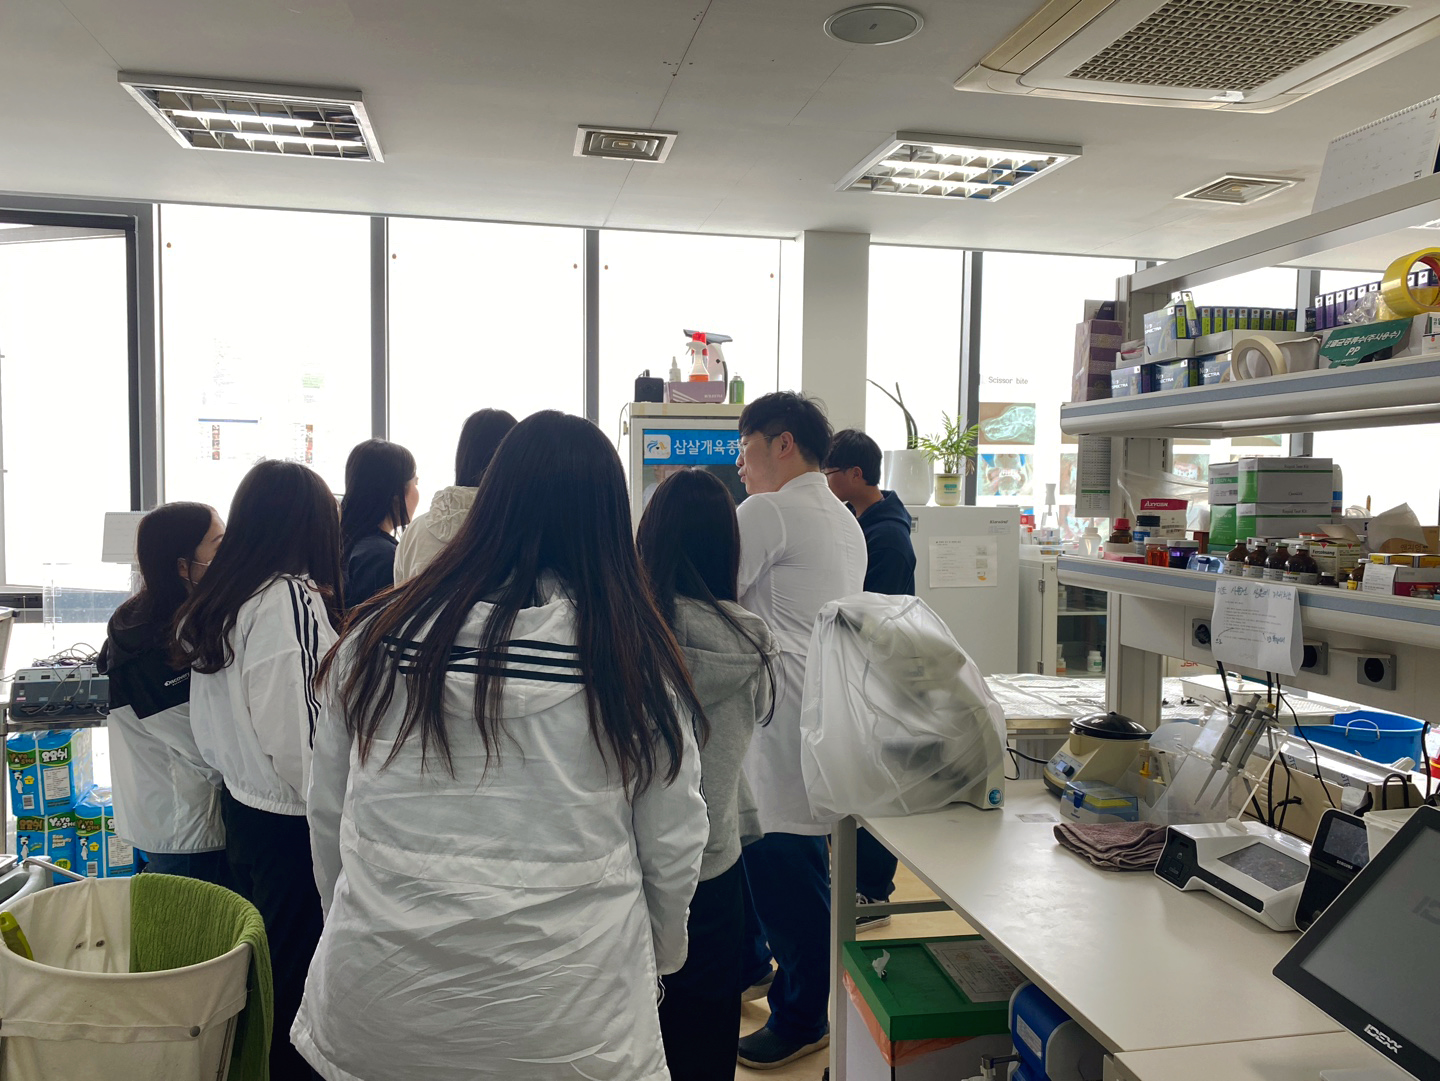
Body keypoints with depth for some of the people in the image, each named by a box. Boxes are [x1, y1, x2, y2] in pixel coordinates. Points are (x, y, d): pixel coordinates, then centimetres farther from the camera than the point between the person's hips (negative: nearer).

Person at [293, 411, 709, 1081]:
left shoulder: (376, 638, -7)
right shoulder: (636, 661, -12)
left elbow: (326, 814, 4)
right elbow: (674, 847, -4)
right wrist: (654, 960, 16)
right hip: (565, 1025, -1)